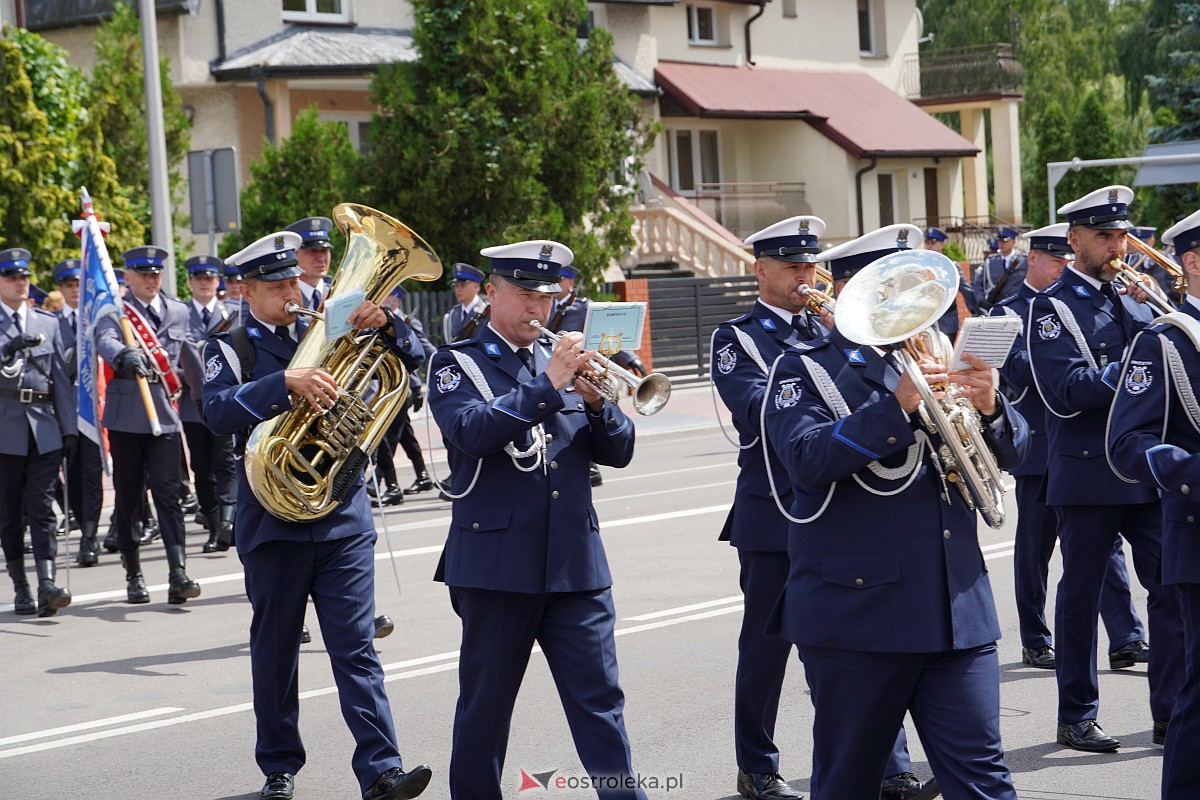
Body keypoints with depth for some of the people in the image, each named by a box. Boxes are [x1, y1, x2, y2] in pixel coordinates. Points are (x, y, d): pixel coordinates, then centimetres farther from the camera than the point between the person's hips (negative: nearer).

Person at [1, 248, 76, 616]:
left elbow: (62, 378, 12)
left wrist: (69, 428, 6)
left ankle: (47, 584, -14)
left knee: (42, 509, -5)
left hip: (44, 428, 2)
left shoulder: (48, 323, 13)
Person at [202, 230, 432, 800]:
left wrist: (386, 324, -12)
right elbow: (219, 414, -17)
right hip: (273, 519, -1)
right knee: (275, 652, 9)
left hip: (344, 517, 2)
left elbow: (411, 358, 9)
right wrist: (286, 383, -30)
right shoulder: (230, 349, 2)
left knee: (356, 648, -4)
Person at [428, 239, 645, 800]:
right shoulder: (457, 364, 2)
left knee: (600, 699, 0)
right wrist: (548, 385, -23)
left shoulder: (561, 360, 13)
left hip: (576, 562, 3)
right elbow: (472, 432, -19)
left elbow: (617, 452, 9)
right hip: (496, 561, -3)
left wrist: (596, 401, -10)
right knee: (485, 705, 6)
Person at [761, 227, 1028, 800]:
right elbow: (807, 461, -17)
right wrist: (896, 407, -26)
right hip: (855, 615, -4)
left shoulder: (934, 361, 15)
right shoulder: (805, 368, 0)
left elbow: (1012, 451, 10)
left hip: (957, 612, 4)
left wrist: (989, 407, -12)